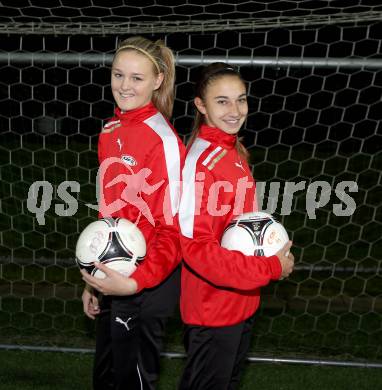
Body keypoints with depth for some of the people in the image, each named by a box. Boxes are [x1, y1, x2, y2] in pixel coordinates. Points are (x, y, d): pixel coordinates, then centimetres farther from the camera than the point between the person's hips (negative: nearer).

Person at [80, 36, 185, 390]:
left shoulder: (163, 141, -17)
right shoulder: (110, 132, 7)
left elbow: (174, 228, -18)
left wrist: (135, 282, -28)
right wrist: (95, 280, 16)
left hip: (146, 285, -8)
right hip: (112, 280, 8)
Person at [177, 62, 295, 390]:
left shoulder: (234, 150, 3)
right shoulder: (201, 162, -24)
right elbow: (196, 247, -28)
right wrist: (270, 268, -24)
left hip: (241, 300, 8)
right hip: (213, 309, -8)